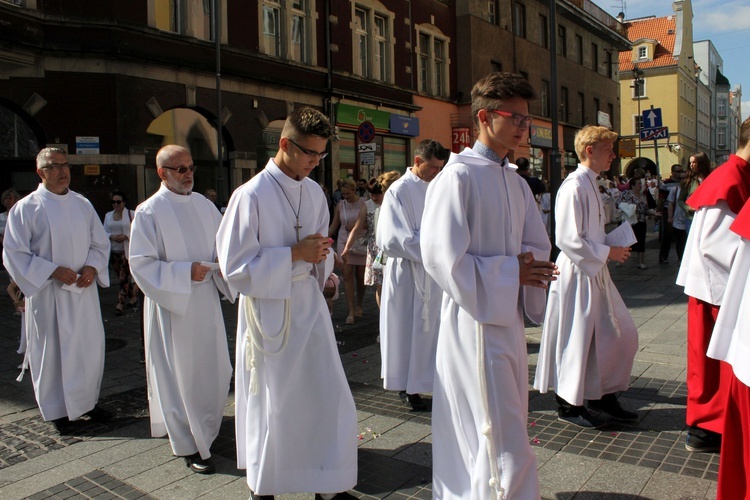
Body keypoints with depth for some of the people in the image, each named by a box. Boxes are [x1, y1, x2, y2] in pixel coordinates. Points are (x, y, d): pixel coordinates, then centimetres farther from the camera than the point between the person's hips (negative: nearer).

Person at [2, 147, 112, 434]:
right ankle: (57, 410, 20)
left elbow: (100, 242, 13)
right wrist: (53, 270, -17)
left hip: (83, 290, 4)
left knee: (90, 347, 9)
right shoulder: (25, 208, -5)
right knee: (52, 351, 4)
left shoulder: (83, 204, 8)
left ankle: (87, 402, 27)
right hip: (48, 294, -4)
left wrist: (92, 267, -6)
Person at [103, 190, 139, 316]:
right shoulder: (108, 215, 13)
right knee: (122, 277, 11)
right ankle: (133, 296, 28)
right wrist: (112, 236, -8)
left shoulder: (131, 214, -2)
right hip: (113, 252, 5)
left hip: (126, 251, -5)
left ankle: (120, 304, -3)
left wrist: (126, 236, -18)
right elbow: (104, 232, 13)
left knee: (124, 278, -8)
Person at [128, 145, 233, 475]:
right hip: (172, 304, -6)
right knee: (181, 374, 2)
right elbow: (140, 263, -13)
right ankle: (188, 445, 17)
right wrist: (184, 272, -20)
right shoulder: (149, 211, -10)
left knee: (216, 369, 14)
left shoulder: (204, 204, 7)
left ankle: (204, 427, 38)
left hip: (206, 300, 6)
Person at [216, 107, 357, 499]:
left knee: (330, 397, 8)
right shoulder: (251, 196, -15)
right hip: (269, 310, -5)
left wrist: (320, 254, -7)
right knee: (271, 405, 8)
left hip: (309, 304, 6)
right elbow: (234, 266, -16)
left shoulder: (314, 192, 5)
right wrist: (294, 254, -20)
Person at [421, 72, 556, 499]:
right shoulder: (459, 177, -13)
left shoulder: (517, 183, 12)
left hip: (509, 317, 9)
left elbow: (539, 248, 15)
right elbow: (443, 258, -19)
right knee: (504, 447, -5)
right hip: (475, 322, -9)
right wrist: (510, 271, -15)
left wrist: (529, 268, -7)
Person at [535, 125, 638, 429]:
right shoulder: (574, 187, -18)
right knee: (576, 340, 2)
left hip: (594, 273, 10)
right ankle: (568, 405, 19)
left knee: (622, 334, 14)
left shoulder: (590, 184, 12)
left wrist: (614, 247, 7)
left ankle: (602, 397, 29)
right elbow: (569, 240, -24)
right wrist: (607, 253, -15)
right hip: (576, 274, -10)